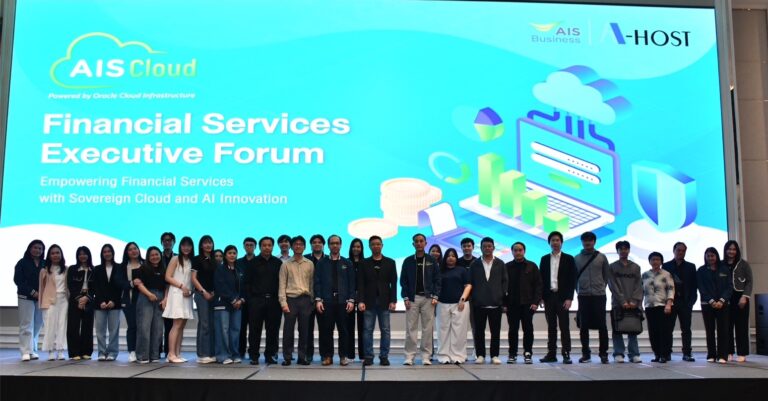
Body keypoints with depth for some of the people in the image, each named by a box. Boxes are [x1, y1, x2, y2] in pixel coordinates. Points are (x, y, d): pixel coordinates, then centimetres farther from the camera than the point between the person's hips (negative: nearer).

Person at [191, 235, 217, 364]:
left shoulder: (215, 261, 16)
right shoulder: (197, 259, 1)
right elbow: (193, 278, -4)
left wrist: (215, 292, 2)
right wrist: (203, 292, -11)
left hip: (213, 295, 5)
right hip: (201, 294, -5)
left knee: (212, 324, 4)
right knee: (204, 324, -7)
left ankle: (212, 353, 7)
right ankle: (202, 355, -4)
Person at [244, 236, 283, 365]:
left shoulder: (278, 263, 9)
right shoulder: (253, 263, 6)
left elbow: (282, 282, 9)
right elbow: (246, 282, 5)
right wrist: (249, 298, -3)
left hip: (273, 301, 1)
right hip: (256, 300, -1)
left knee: (273, 329, 2)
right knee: (255, 329, 0)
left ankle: (270, 355, 13)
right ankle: (254, 356, 8)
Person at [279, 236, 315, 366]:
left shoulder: (310, 264, 9)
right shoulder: (286, 264, 5)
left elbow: (312, 283, 11)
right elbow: (282, 284, 2)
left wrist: (312, 301, 4)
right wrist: (283, 303, -7)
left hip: (305, 299, 2)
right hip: (291, 299, -1)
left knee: (304, 330, 4)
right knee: (288, 329, 0)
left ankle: (302, 357, 13)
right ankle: (287, 357, 9)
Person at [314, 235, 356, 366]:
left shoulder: (347, 263, 9)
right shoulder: (321, 263, 8)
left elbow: (351, 283, 6)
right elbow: (317, 282, 4)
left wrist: (351, 300, -3)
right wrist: (318, 299, -5)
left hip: (343, 301, 0)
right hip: (326, 301, 0)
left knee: (343, 330, 2)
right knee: (326, 330, 2)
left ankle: (344, 356, 10)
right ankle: (327, 356, 10)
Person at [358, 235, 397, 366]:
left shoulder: (390, 262, 7)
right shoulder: (364, 263, 7)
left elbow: (393, 283, 4)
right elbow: (360, 284, 2)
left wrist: (393, 300, -4)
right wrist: (361, 301, -8)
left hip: (384, 301, 0)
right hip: (369, 301, 0)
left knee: (385, 330, 2)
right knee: (368, 330, 1)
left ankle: (384, 356, 9)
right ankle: (368, 357, 7)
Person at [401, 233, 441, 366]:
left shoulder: (431, 260, 6)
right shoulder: (408, 261, 7)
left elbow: (437, 279, 5)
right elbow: (403, 280, 6)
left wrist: (435, 296, -4)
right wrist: (405, 298, -3)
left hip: (428, 298, 0)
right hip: (412, 298, 0)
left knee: (428, 328, 0)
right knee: (411, 328, -1)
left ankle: (426, 356, 6)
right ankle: (409, 356, 3)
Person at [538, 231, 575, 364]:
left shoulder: (568, 259, 2)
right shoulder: (544, 259, 11)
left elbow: (572, 279, -2)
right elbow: (541, 279, 10)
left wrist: (569, 298, -10)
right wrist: (541, 297, 2)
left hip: (562, 297, -3)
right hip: (549, 297, 3)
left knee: (564, 326, -2)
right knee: (551, 326, 6)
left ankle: (566, 354, 1)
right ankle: (551, 353, 10)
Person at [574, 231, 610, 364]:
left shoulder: (601, 257, 6)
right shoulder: (576, 258, 7)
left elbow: (607, 276, 10)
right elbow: (573, 277, 10)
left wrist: (601, 287, 4)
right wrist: (578, 290, 4)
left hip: (599, 295, -1)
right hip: (583, 296, 1)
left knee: (602, 325, -1)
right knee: (584, 326, 2)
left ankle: (603, 353, 7)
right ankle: (586, 354, 10)